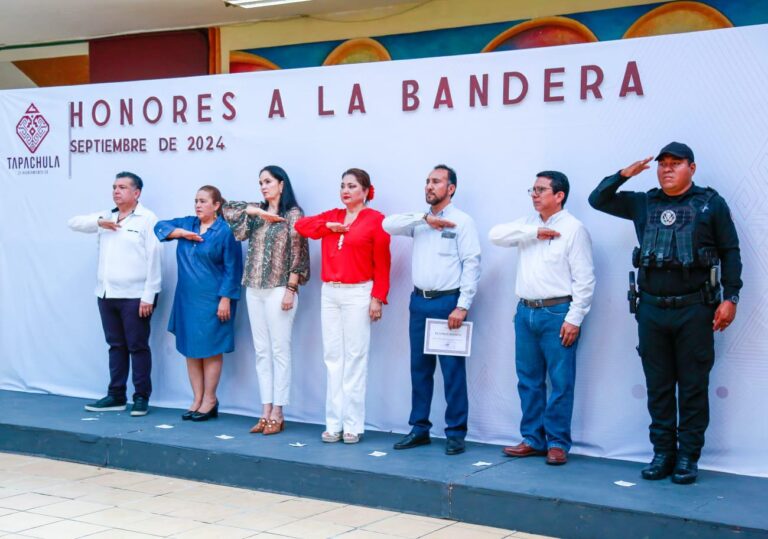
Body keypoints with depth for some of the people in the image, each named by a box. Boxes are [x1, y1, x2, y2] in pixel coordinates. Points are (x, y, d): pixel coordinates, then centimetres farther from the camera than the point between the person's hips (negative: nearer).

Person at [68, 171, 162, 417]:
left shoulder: (147, 219, -6)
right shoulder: (105, 217, 14)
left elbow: (153, 260, -11)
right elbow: (74, 222, 13)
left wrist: (148, 296, -16)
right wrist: (99, 222, -5)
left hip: (134, 296, -6)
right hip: (106, 295, 6)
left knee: (137, 346, -1)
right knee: (116, 346, 12)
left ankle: (141, 397, 6)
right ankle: (116, 396, 18)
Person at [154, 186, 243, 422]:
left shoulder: (225, 231, -8)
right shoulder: (187, 224, 9)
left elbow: (232, 269, -9)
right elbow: (160, 227, 11)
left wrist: (225, 299, -14)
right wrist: (182, 233, -5)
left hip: (212, 300, -6)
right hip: (187, 298, 6)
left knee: (210, 349, 0)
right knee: (190, 349, 8)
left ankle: (210, 401, 10)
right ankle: (197, 399, 16)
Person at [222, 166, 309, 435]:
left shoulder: (292, 214, -3)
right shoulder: (258, 212, 14)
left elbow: (297, 252, -8)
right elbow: (227, 208, 11)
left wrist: (291, 289, -13)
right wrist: (257, 211, -1)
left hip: (279, 290, -6)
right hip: (254, 290, 6)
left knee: (279, 351, -3)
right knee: (261, 352, 7)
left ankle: (277, 414, 1)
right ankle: (266, 412, 11)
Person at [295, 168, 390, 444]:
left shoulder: (375, 219, -2)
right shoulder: (332, 216, 15)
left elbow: (381, 263, -5)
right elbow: (301, 225, 8)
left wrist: (377, 298, -11)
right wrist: (329, 226, -5)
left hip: (358, 294, -5)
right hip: (329, 293, 5)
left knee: (355, 358, -3)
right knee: (332, 357, 6)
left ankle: (353, 425, 2)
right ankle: (333, 424, 10)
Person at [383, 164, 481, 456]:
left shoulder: (462, 221, -3)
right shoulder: (419, 221, 13)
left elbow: (472, 265, -9)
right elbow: (388, 224, -2)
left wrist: (462, 306, -15)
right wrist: (425, 218, -9)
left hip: (448, 303, -5)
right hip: (419, 301, 6)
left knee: (453, 369, -2)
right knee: (419, 367, 10)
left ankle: (456, 433, 5)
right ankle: (419, 428, 18)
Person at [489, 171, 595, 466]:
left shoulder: (574, 229, -5)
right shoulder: (528, 224, 14)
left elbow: (585, 279, -9)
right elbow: (496, 235, 1)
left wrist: (574, 319, -14)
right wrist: (533, 232, -7)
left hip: (557, 313, -6)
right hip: (525, 311, 6)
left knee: (561, 383, -2)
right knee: (529, 380, 11)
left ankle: (557, 443, 6)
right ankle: (532, 439, 20)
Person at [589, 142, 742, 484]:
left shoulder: (711, 203, 3)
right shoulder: (643, 204, 12)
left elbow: (730, 253, 2)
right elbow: (598, 200, 17)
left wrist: (730, 298, -6)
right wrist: (624, 174, 3)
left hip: (694, 309, -3)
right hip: (652, 309, 3)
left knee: (693, 387, 1)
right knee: (658, 386, 8)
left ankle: (688, 456, 9)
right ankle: (663, 453, 16)